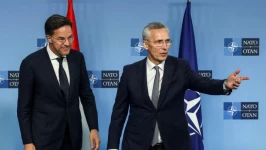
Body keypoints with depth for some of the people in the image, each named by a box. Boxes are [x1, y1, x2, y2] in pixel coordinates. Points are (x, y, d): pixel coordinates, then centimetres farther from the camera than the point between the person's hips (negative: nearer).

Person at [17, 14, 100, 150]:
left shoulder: (77, 58, -1)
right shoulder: (31, 63, -12)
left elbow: (86, 94, 6)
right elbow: (24, 107, -7)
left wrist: (94, 128, 0)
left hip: (73, 135, 4)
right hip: (44, 137, -4)